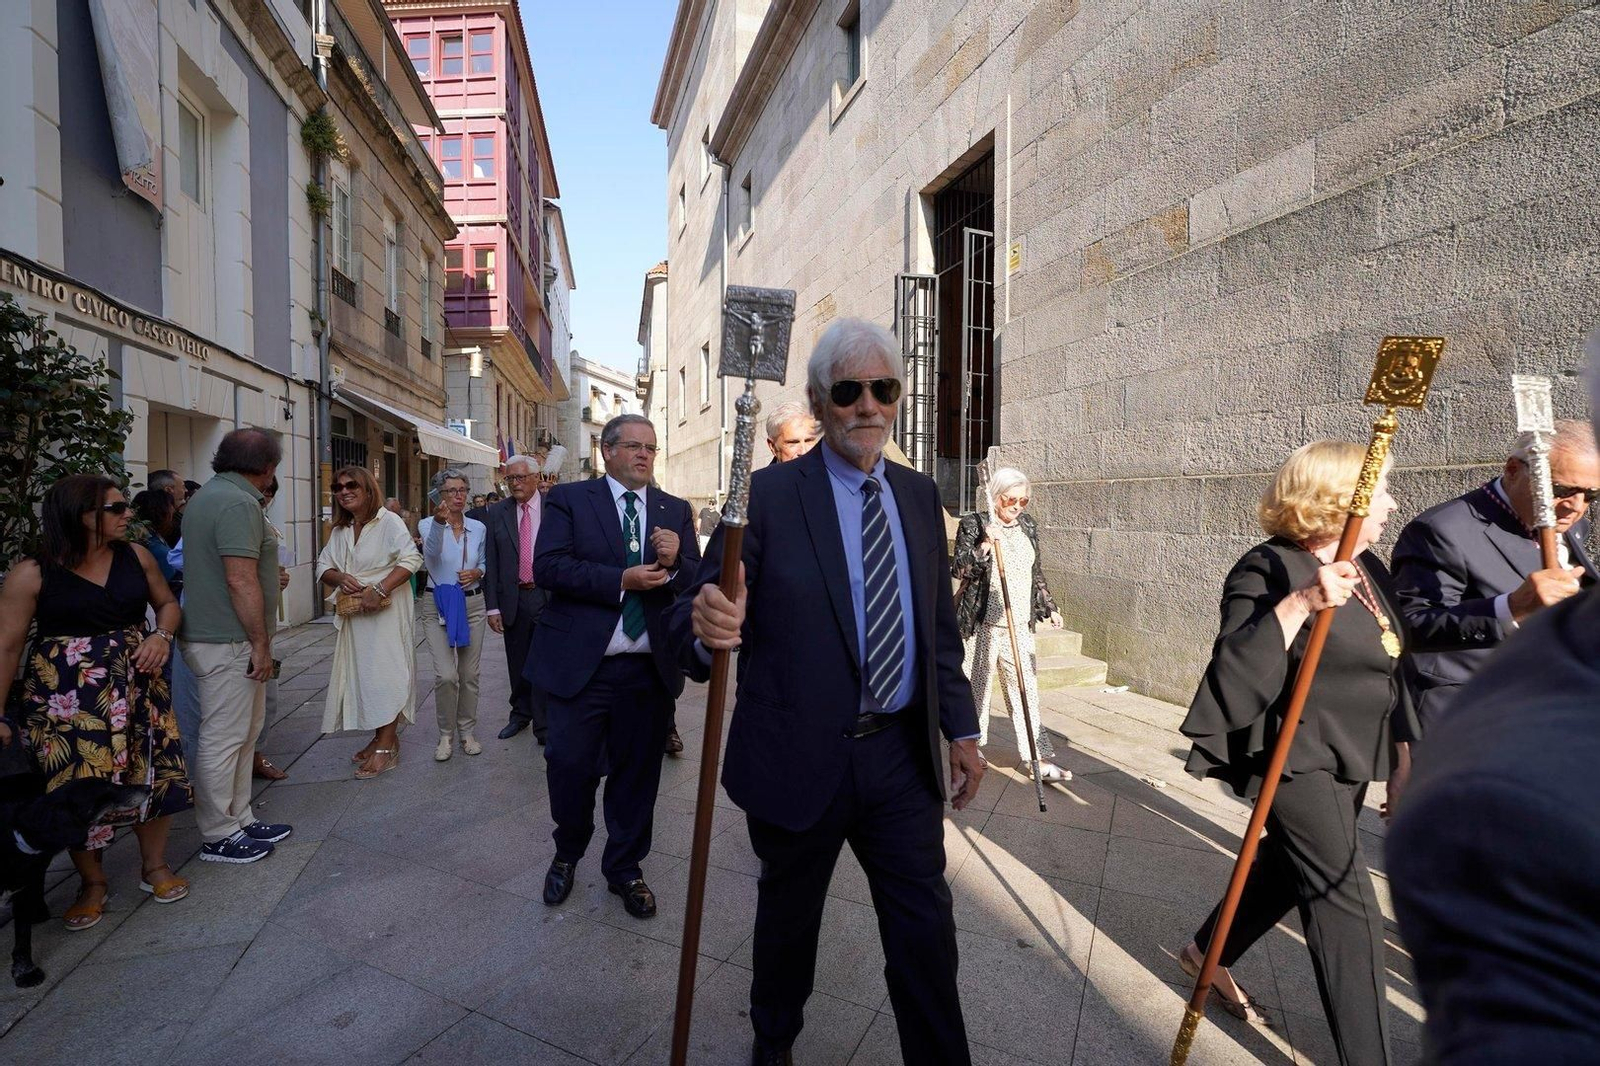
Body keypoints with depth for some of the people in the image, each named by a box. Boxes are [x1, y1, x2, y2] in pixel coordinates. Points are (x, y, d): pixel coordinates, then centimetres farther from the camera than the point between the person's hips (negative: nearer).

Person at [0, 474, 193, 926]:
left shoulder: (136, 556, 1)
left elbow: (168, 604, 13)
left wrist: (161, 635, -8)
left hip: (138, 686, 3)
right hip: (66, 697, -3)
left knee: (154, 774, 5)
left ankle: (154, 865, 27)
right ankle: (92, 883, 28)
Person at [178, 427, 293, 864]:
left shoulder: (208, 494, 13)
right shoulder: (238, 503, -20)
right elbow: (241, 581, -24)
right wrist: (261, 643, -18)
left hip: (213, 635, 10)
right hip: (228, 643, -10)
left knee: (244, 732, 18)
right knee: (224, 740, 2)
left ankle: (240, 819, 29)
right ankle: (219, 837, 15)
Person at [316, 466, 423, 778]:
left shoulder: (388, 521, -11)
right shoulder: (340, 530, 11)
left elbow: (412, 559, -21)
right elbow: (323, 566, 13)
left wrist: (379, 590, -27)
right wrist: (340, 578, -10)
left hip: (386, 611, -7)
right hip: (353, 613, 8)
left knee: (385, 674, -4)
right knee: (362, 673, 12)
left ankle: (386, 747, 4)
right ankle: (381, 737, 25)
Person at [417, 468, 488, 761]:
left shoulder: (478, 527, 4)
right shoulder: (428, 524, -6)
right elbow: (431, 554, -28)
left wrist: (477, 572, -7)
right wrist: (440, 521, -45)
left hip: (473, 604, 3)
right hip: (438, 605, -3)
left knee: (469, 674, 8)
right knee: (446, 675, -11)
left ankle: (466, 731, 25)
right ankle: (446, 734, 11)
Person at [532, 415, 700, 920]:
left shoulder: (676, 511, 9)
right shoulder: (568, 499, 1)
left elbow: (697, 583, 4)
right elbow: (547, 567, -11)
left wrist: (674, 563, -18)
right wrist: (621, 580, -18)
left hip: (651, 669, 3)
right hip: (580, 664, -2)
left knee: (637, 773, 13)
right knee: (570, 766, 5)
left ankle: (624, 868, 36)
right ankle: (567, 855, 36)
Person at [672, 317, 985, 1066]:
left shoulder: (920, 497, 5)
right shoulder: (769, 495, -11)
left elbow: (940, 626, 10)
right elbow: (696, 613, -17)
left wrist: (961, 728, 8)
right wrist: (706, 626, -40)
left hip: (903, 754, 3)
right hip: (800, 758, -3)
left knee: (925, 929, 13)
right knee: (789, 917, 20)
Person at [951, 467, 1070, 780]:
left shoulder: (1027, 525, 11)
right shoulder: (974, 524, -6)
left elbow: (1037, 572, 20)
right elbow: (958, 569, -13)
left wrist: (1049, 607, 19)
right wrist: (985, 545, -26)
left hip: (1020, 625, 5)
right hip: (983, 624, -4)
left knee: (1026, 690, 4)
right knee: (978, 686, 6)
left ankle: (1040, 758, 9)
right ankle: (973, 746, 24)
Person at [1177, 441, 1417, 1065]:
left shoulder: (1368, 569, 9)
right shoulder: (1268, 569, -18)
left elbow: (1390, 670, 16)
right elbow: (1233, 669, -28)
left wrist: (1401, 755, 16)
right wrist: (1300, 602, -36)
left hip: (1350, 759, 9)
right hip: (1293, 756, -9)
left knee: (1289, 867, 19)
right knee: (1347, 904, -5)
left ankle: (1206, 953, 40)